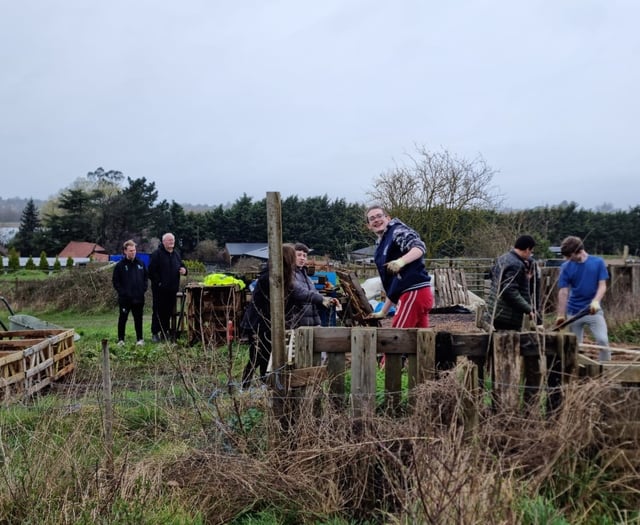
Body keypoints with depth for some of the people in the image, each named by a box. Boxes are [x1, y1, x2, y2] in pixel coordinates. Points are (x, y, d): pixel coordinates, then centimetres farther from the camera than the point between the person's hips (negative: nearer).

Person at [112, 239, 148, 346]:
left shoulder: (140, 263, 7)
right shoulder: (120, 265, -5)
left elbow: (145, 277, 14)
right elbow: (115, 281, -5)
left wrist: (143, 289, 2)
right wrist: (122, 292, -12)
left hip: (139, 297, 3)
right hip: (125, 298, -3)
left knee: (138, 319, 9)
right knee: (122, 319, 7)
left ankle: (139, 339, 17)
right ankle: (121, 339, 16)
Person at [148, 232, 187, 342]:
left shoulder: (176, 254, 15)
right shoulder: (157, 254, -6)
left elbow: (181, 266, 25)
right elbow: (151, 271, -11)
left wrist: (184, 270, 2)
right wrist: (158, 282, -16)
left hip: (172, 289, 6)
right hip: (160, 289, -6)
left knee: (169, 312, 10)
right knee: (158, 311, -2)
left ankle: (165, 332, 19)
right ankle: (155, 333, 5)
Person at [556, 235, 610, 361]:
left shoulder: (598, 262, -4)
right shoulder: (566, 267, -2)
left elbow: (602, 285, -4)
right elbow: (563, 292, -3)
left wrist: (596, 301, -23)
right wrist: (561, 315, -7)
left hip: (593, 310, -1)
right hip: (574, 312, 1)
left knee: (603, 340, -13)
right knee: (574, 345, 7)